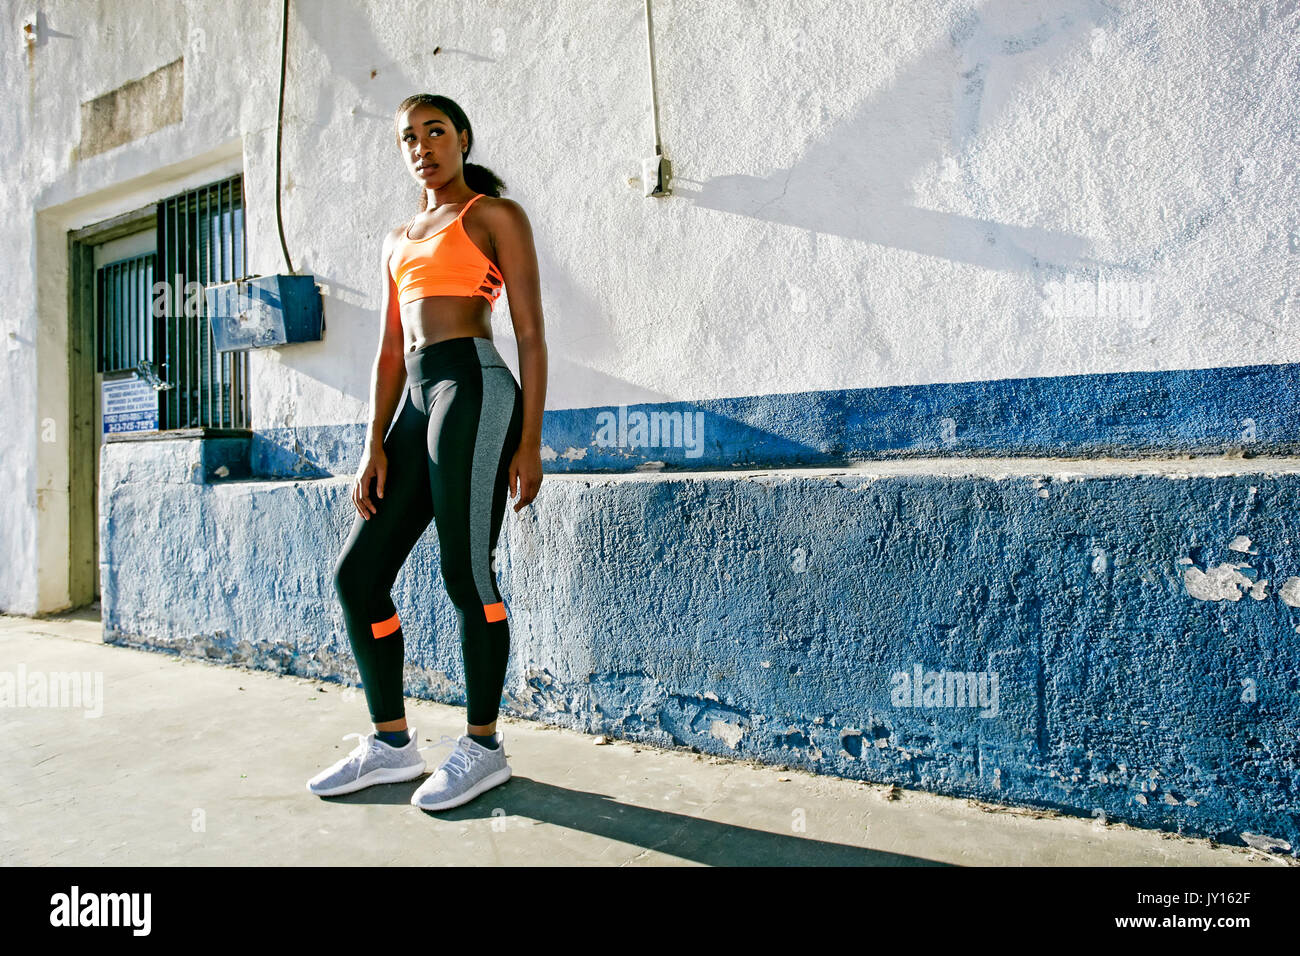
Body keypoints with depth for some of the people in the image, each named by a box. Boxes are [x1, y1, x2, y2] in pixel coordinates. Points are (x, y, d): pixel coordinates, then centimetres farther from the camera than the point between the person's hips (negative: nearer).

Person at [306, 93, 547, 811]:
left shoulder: (495, 215, 5)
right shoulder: (399, 239, 24)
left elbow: (531, 334, -2)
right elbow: (390, 351, 18)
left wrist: (530, 442, -10)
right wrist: (375, 445, 8)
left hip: (475, 388, -7)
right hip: (417, 403, 8)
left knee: (466, 573, -7)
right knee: (357, 572, 4)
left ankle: (483, 746, 9)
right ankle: (391, 743, 17)